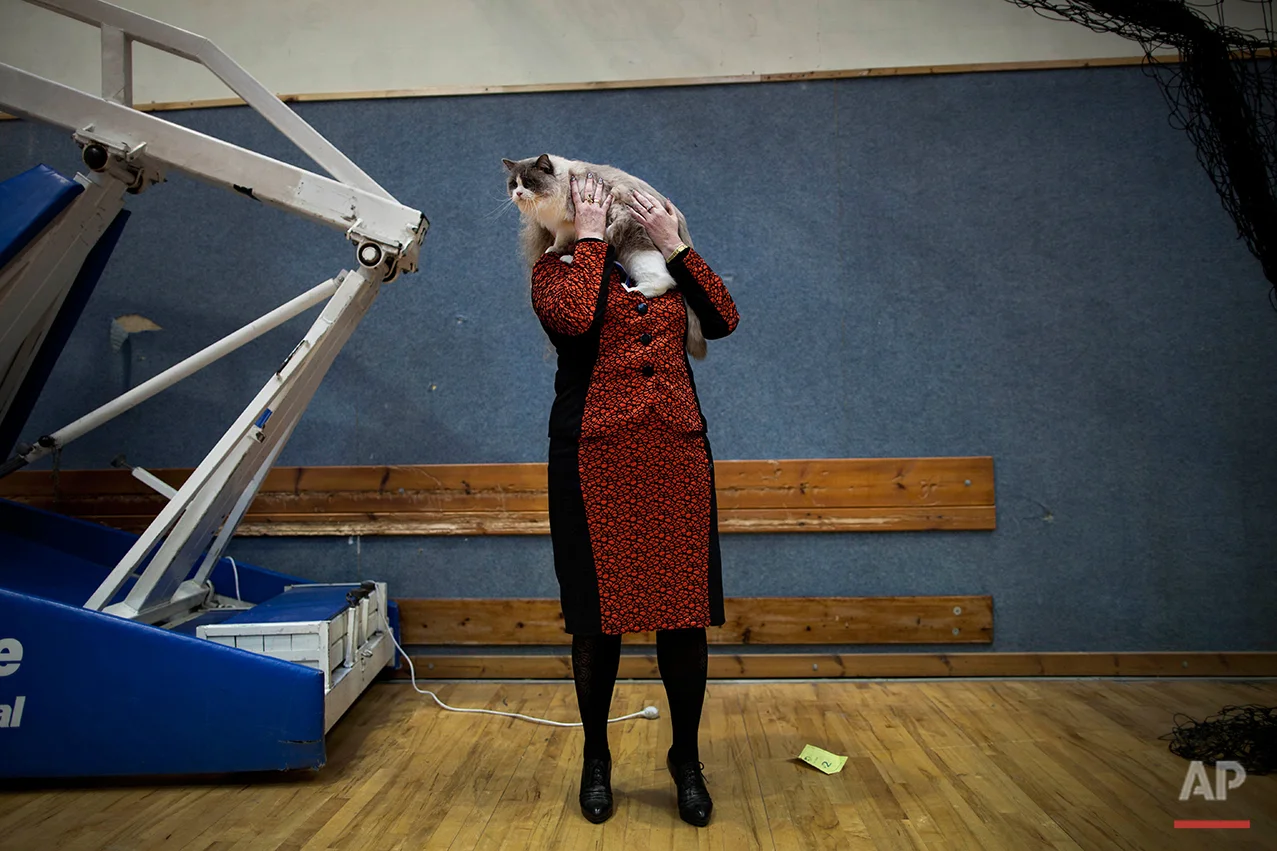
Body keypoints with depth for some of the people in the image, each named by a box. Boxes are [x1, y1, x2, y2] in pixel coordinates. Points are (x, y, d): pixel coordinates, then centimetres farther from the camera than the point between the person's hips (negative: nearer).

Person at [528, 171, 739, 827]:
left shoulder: (666, 268, 18)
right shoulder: (557, 268, 7)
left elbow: (722, 319, 3)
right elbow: (574, 318, -16)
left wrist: (673, 242, 2)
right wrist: (591, 236, -4)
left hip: (677, 457, 3)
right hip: (598, 459, -3)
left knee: (686, 612, 4)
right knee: (598, 614, 5)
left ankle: (687, 759, 23)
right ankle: (596, 758, 26)